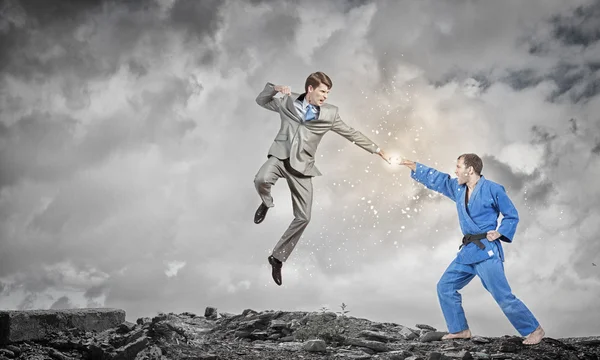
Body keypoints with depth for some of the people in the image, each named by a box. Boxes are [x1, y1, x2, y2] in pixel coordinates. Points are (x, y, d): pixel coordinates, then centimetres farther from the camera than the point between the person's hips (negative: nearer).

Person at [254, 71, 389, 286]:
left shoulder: (330, 113, 5)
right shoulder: (287, 102, 5)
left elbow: (351, 133, 13)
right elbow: (261, 101, 18)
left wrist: (375, 149, 16)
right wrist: (275, 88, -3)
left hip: (301, 166, 1)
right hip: (281, 156, -1)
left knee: (303, 217, -3)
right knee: (261, 180, -35)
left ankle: (278, 257, 14)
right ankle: (266, 204, 4)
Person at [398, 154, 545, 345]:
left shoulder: (493, 189, -11)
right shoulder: (458, 187, 8)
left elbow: (512, 216, -2)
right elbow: (435, 178, 18)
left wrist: (500, 232, -16)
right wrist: (412, 165, 17)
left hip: (487, 250, -8)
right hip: (468, 250, 8)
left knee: (503, 296, -10)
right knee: (445, 287, 11)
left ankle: (534, 330, 6)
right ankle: (460, 329, 22)